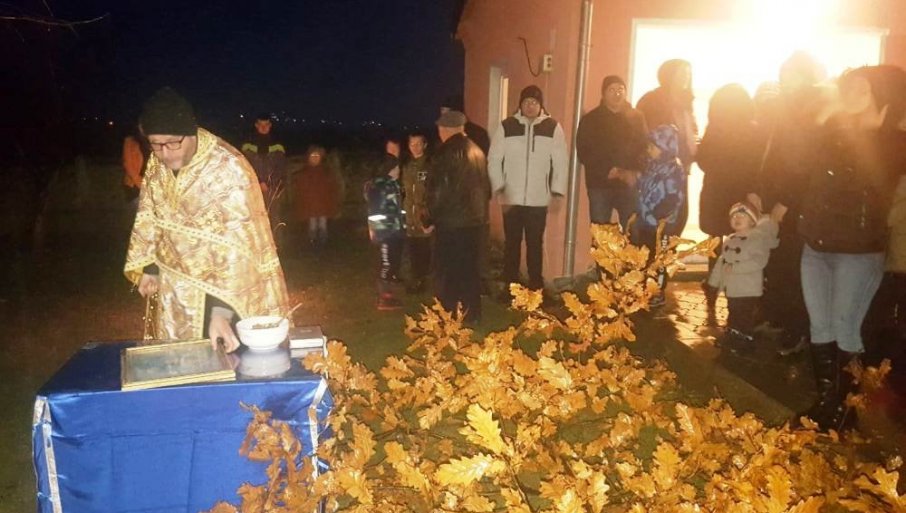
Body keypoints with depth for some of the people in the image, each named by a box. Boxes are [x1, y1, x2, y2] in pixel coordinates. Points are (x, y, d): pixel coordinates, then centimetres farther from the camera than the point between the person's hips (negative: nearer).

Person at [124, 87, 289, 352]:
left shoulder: (229, 169, -25)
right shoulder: (157, 162, -4)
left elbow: (238, 246, -27)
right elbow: (149, 215, 12)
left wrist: (221, 309, -33)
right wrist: (148, 266, 5)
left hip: (229, 290, -5)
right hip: (177, 289, 6)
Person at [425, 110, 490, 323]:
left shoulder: (445, 152, -13)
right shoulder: (476, 151, 9)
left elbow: (437, 190, -15)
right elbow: (485, 186, 14)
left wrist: (430, 219, -5)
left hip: (450, 221, -7)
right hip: (474, 219, 7)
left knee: (447, 271, 3)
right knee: (470, 268, 15)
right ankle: (472, 314, 21)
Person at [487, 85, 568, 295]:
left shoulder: (553, 127, 0)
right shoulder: (507, 126, 0)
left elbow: (561, 162, 1)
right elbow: (494, 160, 1)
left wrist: (557, 192, -3)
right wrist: (499, 189, -4)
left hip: (539, 199, 0)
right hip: (511, 198, 0)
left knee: (535, 243, 9)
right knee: (512, 243, 9)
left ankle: (536, 287, 20)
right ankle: (510, 286, 21)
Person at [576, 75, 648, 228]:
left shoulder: (636, 117, 10)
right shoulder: (590, 119, 6)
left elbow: (645, 147, 6)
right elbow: (583, 152, -2)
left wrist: (634, 171, -12)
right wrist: (607, 171, -14)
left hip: (629, 184, 1)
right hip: (600, 184, -1)